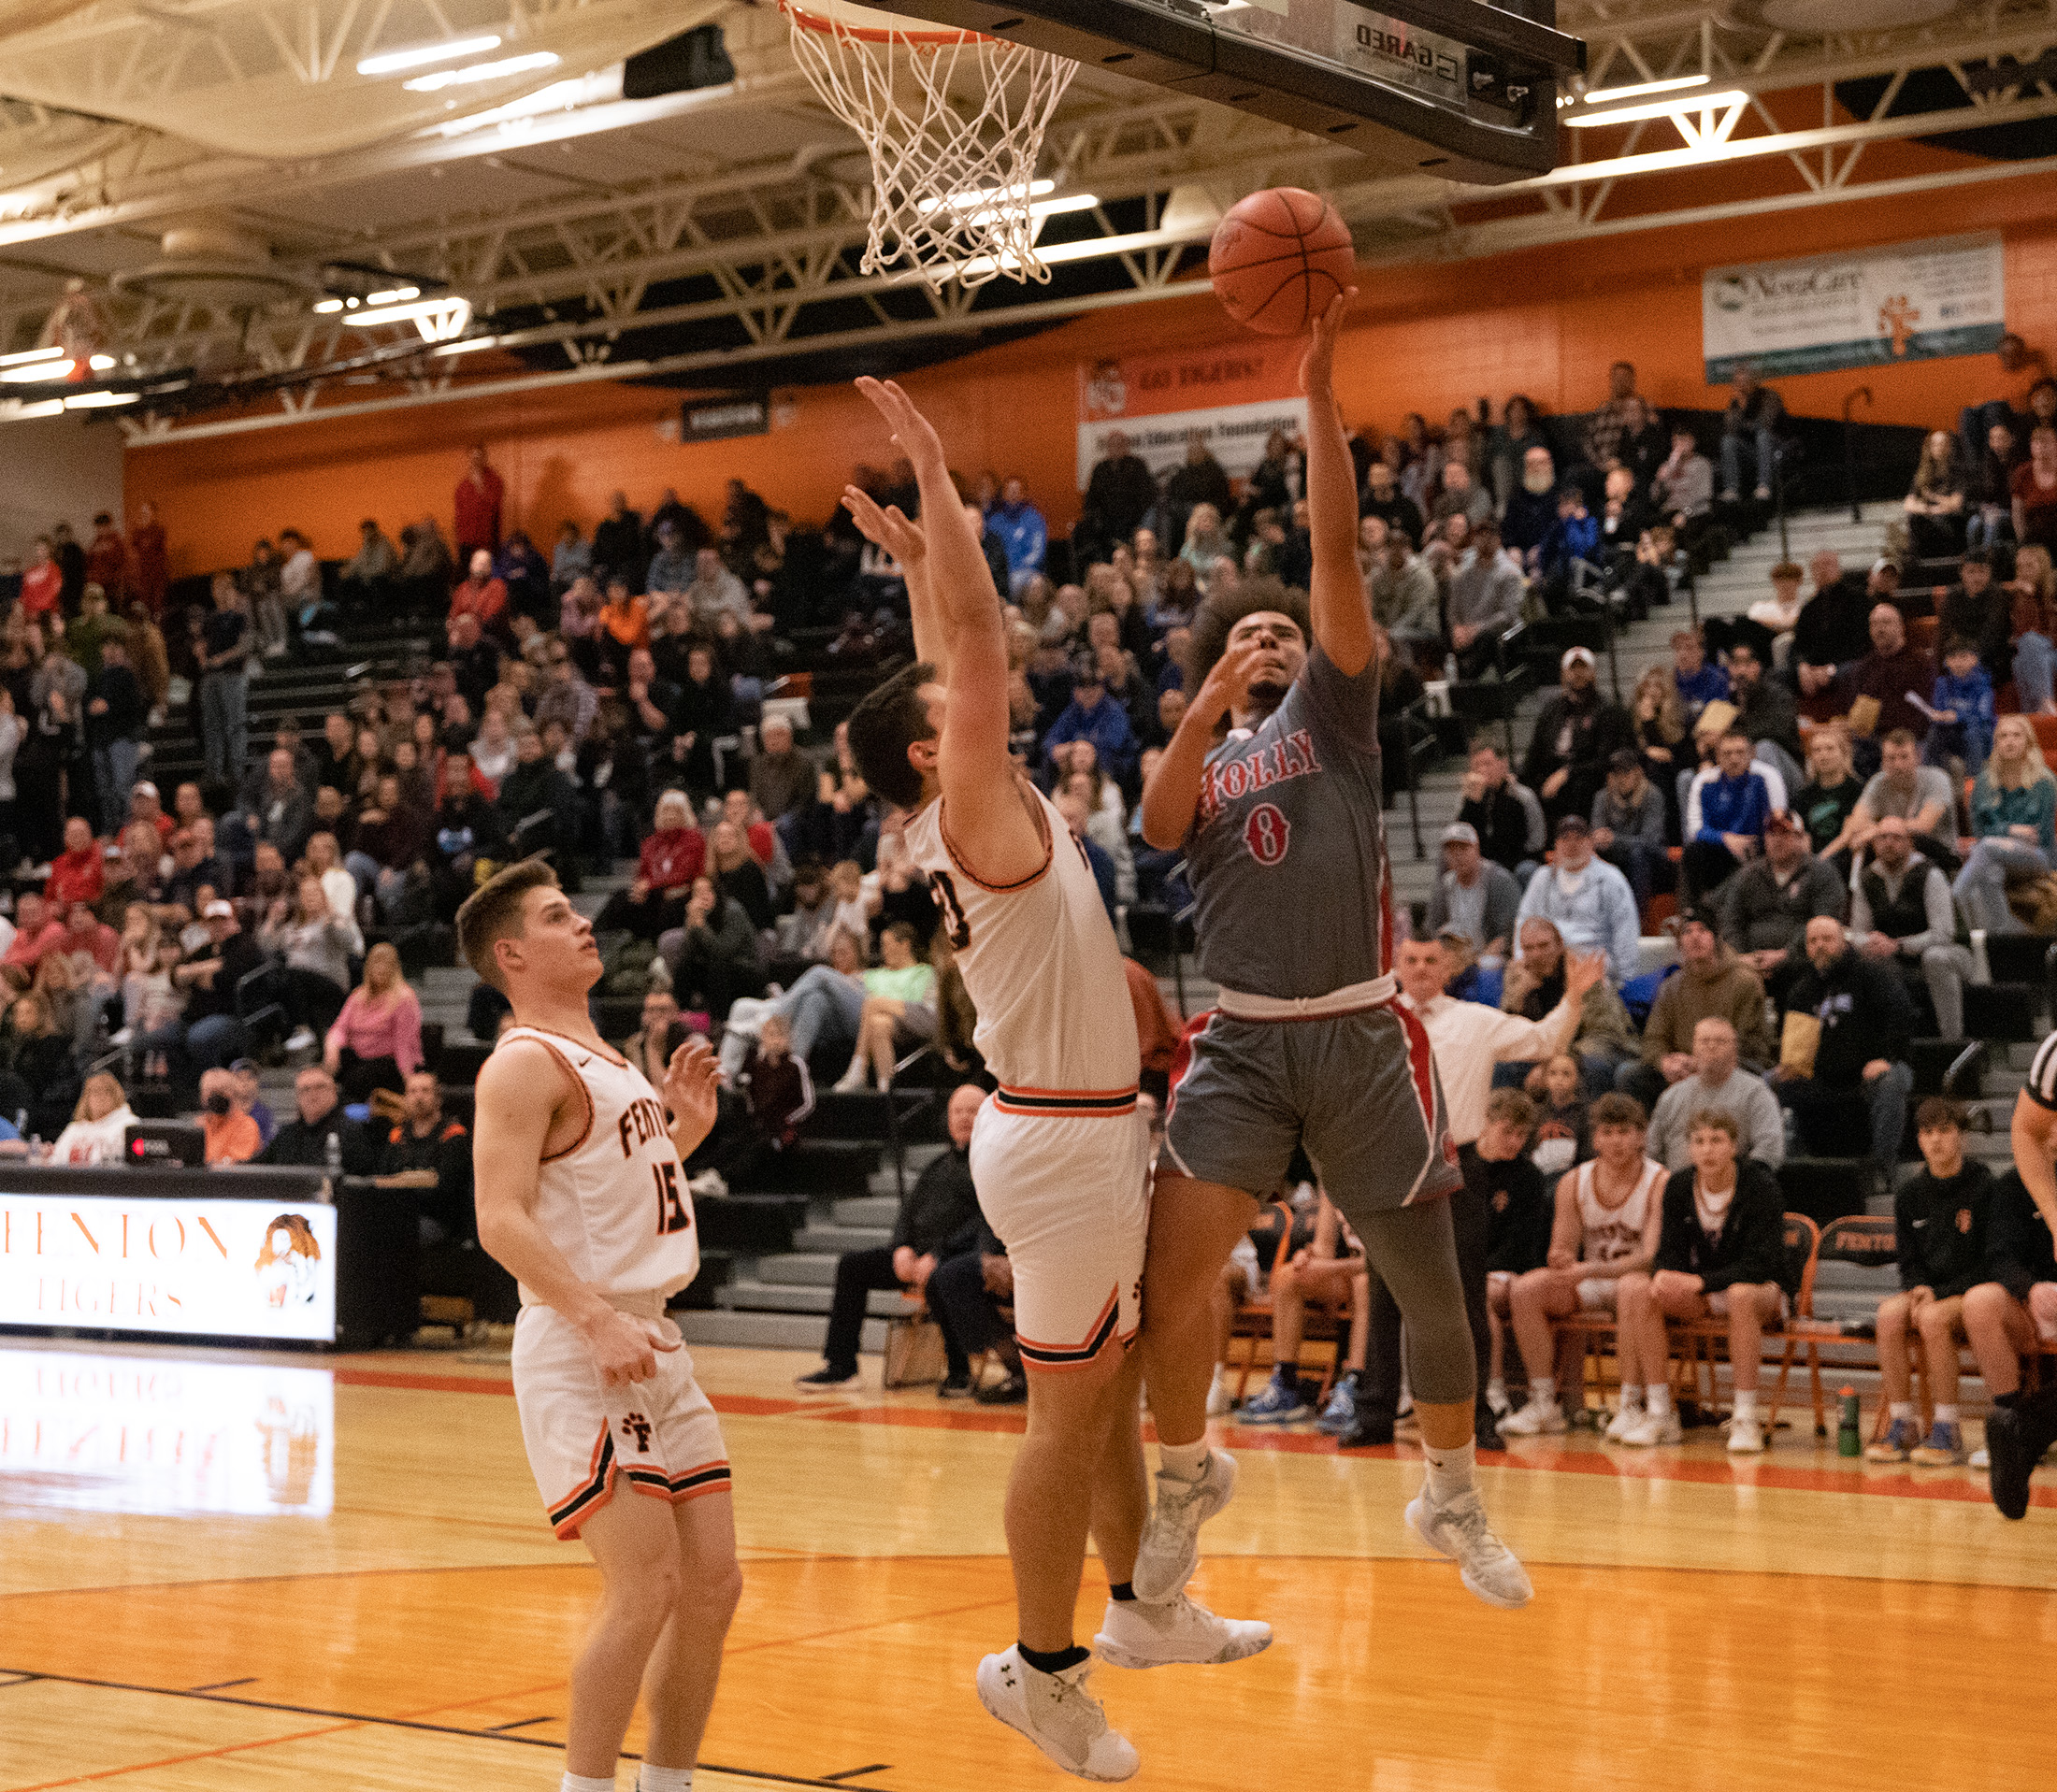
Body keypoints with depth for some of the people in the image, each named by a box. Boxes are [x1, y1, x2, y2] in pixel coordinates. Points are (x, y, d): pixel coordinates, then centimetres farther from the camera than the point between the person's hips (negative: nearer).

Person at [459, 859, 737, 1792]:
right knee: (644, 1589, -15)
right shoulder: (525, 1063, -9)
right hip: (578, 1352, -9)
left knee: (713, 1584, 9)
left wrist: (685, 1130, 14)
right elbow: (502, 1221, -20)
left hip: (651, 1345, 9)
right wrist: (597, 1320, -28)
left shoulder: (604, 1060, 19)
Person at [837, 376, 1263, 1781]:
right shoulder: (978, 814, -15)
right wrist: (934, 477, -18)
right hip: (1064, 1141, -10)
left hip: (1093, 1129, 10)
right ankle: (1041, 1667, 9)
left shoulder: (970, 820, 8)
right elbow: (981, 640, -22)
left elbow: (958, 657, 21)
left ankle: (1137, 1601, 33)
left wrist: (919, 559, 17)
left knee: (1120, 1378, 20)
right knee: (1069, 1408, -1)